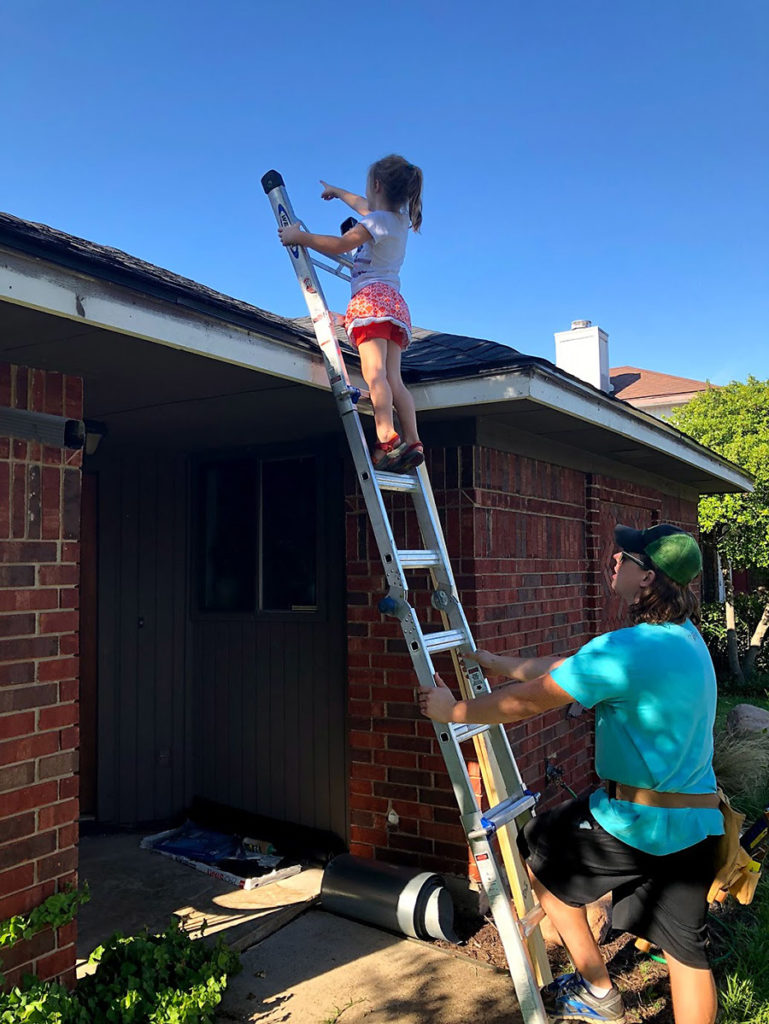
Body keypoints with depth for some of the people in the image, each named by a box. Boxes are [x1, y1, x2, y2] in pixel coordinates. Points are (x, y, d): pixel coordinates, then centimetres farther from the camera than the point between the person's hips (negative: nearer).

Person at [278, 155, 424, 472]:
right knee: (393, 378, -1)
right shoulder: (400, 217, 23)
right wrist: (336, 192, 59)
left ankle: (386, 438, -37)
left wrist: (299, 237, -4)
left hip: (371, 297, -8)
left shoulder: (379, 220, -3)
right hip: (394, 301, 8)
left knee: (374, 372, -22)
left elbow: (339, 245, -16)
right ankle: (412, 442, -11)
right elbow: (365, 206, 44)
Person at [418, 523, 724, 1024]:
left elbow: (526, 702, -17)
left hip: (638, 822, -8)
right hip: (700, 823, 8)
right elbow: (567, 667, 12)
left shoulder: (627, 649, -24)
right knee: (688, 952, 17)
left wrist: (452, 710, -1)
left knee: (540, 850, 17)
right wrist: (497, 663, 18)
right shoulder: (687, 638, 5)